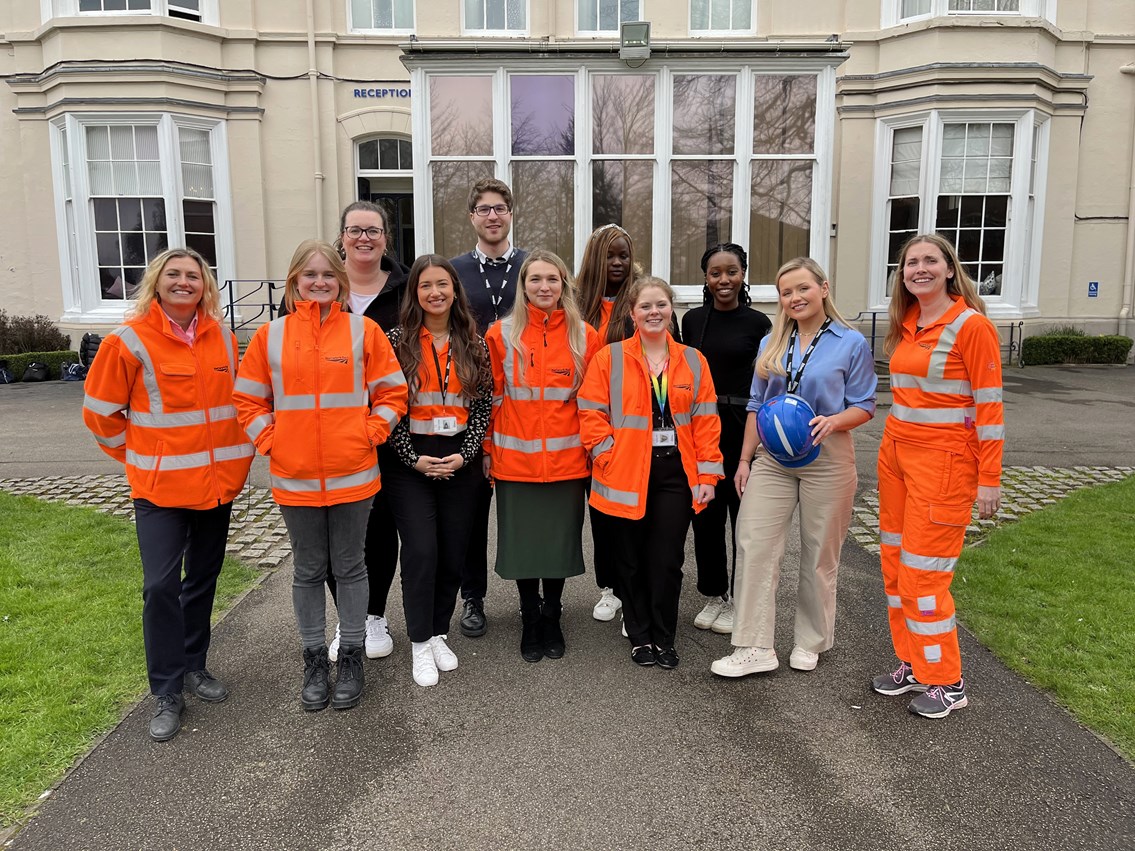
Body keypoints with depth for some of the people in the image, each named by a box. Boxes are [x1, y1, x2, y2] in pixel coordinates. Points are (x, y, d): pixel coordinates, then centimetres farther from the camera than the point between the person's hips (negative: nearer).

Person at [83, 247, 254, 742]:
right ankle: (167, 693, 8)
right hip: (160, 486, -4)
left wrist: (239, 451, 11)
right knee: (161, 585, -6)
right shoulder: (130, 341, -7)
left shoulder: (223, 339, 4)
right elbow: (100, 411, 0)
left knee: (203, 579, 14)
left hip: (218, 481, 4)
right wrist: (137, 456, 3)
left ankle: (193, 665, 32)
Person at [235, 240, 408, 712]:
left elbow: (391, 392, 2)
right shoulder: (271, 335, 3)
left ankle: (351, 657, 25)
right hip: (295, 477, 1)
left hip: (353, 475, -1)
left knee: (349, 567, 11)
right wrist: (270, 441, -2)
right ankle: (314, 660, 28)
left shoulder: (363, 330, -1)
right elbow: (248, 400, 8)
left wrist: (369, 435, -7)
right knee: (308, 571, 13)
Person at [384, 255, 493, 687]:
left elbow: (484, 405, 3)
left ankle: (439, 633, 26)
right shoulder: (398, 340, -3)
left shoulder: (475, 344, 4)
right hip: (409, 461, -2)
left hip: (460, 461, 3)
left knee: (453, 552, 7)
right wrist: (412, 458, -10)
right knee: (421, 551, -8)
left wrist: (464, 455, -7)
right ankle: (420, 644, 9)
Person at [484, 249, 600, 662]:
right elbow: (492, 398, 2)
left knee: (560, 540, 10)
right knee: (523, 542, 8)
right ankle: (530, 619, 29)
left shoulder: (585, 336, 2)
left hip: (566, 461, 1)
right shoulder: (501, 334, -1)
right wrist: (489, 450, 0)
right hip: (515, 461, 0)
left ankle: (552, 617, 31)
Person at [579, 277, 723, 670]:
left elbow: (706, 420, 4)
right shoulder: (609, 358, -1)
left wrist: (708, 474, 0)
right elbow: (591, 413, -2)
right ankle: (640, 637, 26)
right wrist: (608, 455, -11)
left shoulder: (692, 361, 6)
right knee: (631, 560, 10)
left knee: (667, 560, 4)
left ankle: (664, 639, 21)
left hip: (676, 474, 1)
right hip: (626, 476, -1)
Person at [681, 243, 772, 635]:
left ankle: (740, 600, 20)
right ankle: (713, 596, 25)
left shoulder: (758, 323, -2)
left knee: (744, 515, 4)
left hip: (743, 428, -3)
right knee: (705, 514, 9)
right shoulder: (692, 320, 6)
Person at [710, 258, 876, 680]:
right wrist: (745, 459, 8)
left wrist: (833, 421, -22)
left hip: (826, 459, -3)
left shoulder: (851, 343, -2)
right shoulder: (771, 344, 10)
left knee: (819, 554, 7)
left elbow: (864, 406, -1)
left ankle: (810, 642, 26)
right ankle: (754, 648, 1)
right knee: (755, 545, -6)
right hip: (772, 459, 3)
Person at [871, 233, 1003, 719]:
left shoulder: (971, 326, -11)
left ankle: (946, 683, 13)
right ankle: (913, 664, 26)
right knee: (895, 564, 11)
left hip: (944, 460, -7)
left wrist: (989, 479, -14)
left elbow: (989, 405, -12)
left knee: (923, 570, -4)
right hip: (895, 451, 8)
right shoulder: (905, 324, 10)